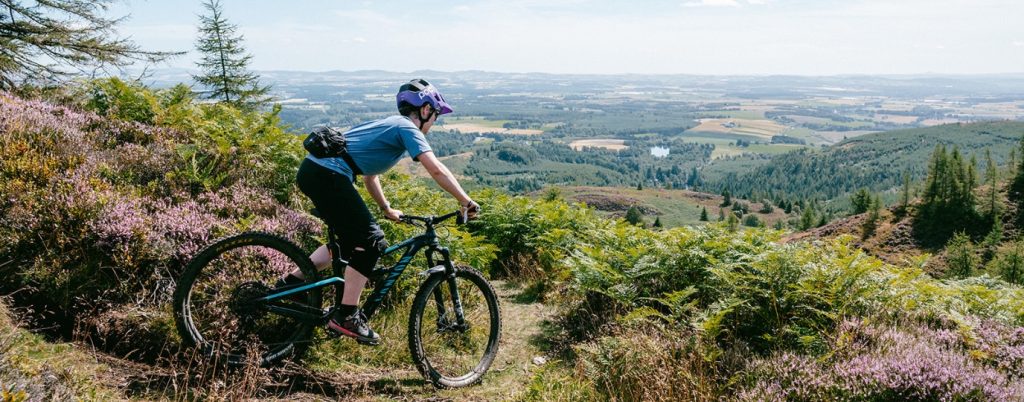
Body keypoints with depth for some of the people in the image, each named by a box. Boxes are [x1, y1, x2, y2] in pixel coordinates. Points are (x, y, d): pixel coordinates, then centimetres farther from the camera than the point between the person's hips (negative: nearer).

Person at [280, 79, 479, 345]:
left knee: (350, 241, 20)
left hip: (313, 170, 10)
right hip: (327, 176, -10)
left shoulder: (388, 125, 25)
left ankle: (291, 282, 24)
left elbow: (370, 173, 33)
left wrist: (387, 209, 38)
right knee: (371, 240, -9)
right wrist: (467, 202, -11)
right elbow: (436, 169, -15)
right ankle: (346, 317, -5)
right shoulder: (407, 128, -2)